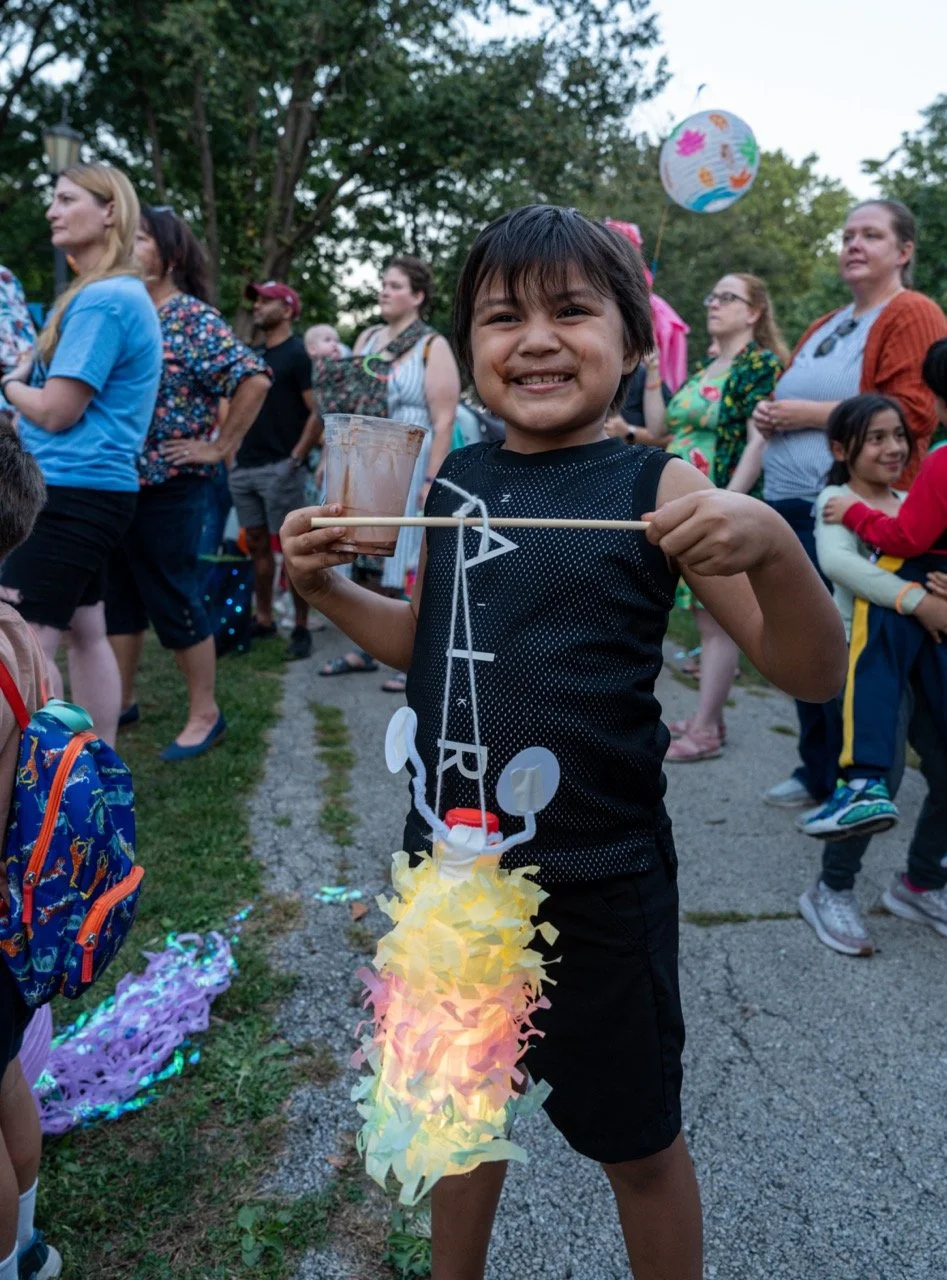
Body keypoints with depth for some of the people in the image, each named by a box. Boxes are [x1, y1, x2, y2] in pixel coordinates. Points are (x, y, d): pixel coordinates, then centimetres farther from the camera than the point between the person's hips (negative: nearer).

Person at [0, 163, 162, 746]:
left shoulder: (102, 299, -15)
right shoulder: (123, 293, 16)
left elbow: (56, 411, -16)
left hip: (73, 493, -11)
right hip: (92, 490, 11)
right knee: (86, 632, 15)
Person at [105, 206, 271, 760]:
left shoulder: (194, 318, -10)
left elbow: (255, 378, -21)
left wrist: (221, 447, -17)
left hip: (169, 486, -7)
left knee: (174, 601, 0)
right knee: (119, 596, 15)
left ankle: (205, 714, 14)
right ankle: (121, 700, 29)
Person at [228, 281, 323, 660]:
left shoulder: (297, 354, -4)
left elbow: (318, 412, -11)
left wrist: (296, 458, -17)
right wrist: (232, 452, 13)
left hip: (279, 468, -7)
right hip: (245, 468, 7)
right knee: (257, 545, 10)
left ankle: (301, 628, 2)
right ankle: (263, 619, 18)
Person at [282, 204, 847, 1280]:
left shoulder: (657, 490, -13)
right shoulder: (450, 482, 0)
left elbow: (811, 675, -15)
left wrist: (771, 545, -33)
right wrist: (326, 587, -2)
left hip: (595, 883, -4)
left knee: (637, 1143, 17)